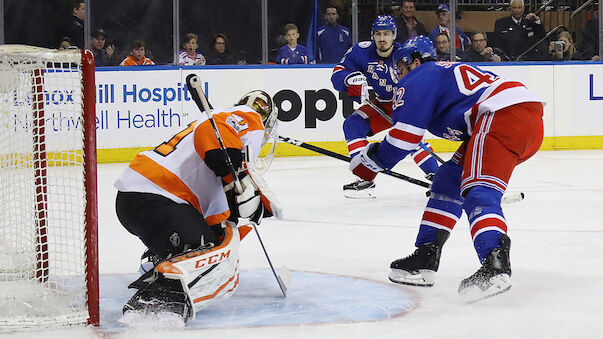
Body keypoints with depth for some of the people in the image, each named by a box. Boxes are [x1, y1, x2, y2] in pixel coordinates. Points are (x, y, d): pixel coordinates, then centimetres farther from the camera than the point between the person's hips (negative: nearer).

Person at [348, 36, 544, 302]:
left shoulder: (418, 79, 6)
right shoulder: (448, 70, 34)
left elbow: (405, 136, -1)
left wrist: (371, 160, 14)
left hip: (504, 113, -10)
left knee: (478, 192, -21)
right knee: (449, 179, 18)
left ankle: (495, 265, -44)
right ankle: (425, 258, 18)